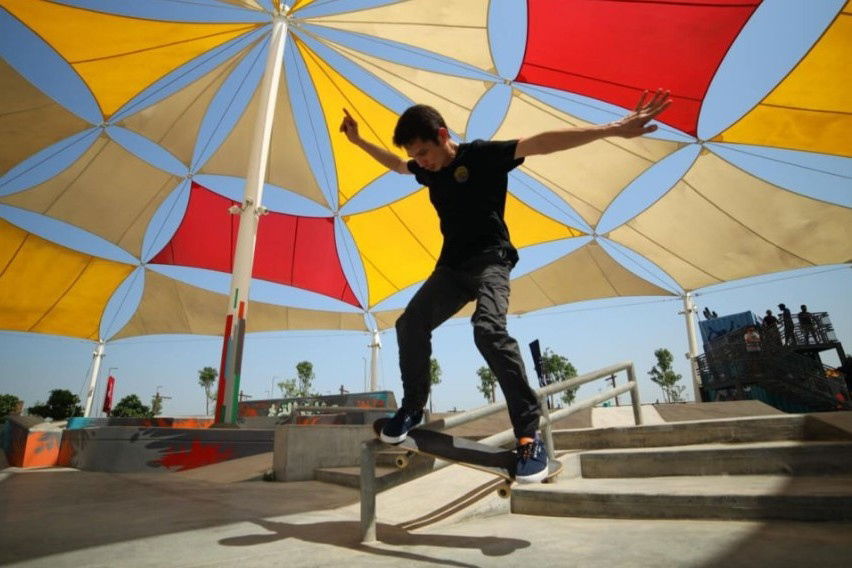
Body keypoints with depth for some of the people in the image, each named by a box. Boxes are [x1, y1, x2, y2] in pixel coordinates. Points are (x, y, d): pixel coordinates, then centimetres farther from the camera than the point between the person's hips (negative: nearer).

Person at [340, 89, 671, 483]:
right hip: (451, 265, 7)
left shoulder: (482, 154, -9)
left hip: (489, 259, -6)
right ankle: (412, 408, 10)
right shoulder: (427, 170, 10)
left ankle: (529, 435, -23)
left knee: (488, 329, -31)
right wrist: (358, 141, 35)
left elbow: (541, 143, -20)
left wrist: (612, 129, -28)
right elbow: (394, 164, 32)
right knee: (410, 324, -10)